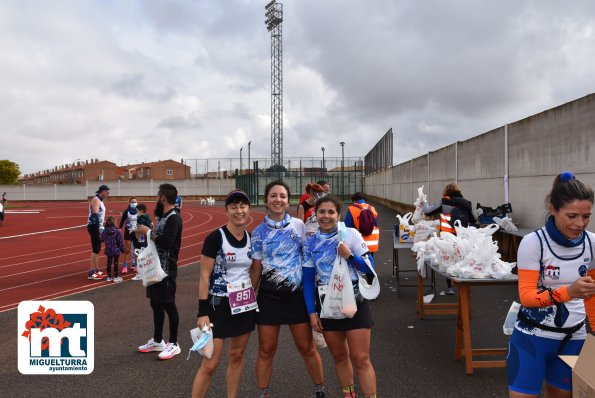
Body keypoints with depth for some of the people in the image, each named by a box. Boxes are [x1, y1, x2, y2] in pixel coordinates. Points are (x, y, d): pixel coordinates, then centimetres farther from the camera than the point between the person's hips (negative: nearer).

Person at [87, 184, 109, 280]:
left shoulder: (99, 200, 16)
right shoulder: (96, 200, -14)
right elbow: (95, 215, -23)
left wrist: (101, 227, 23)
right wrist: (99, 228, -28)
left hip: (97, 226, 10)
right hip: (94, 226, -10)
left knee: (97, 249, 14)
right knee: (95, 249, -9)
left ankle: (96, 270, 22)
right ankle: (91, 273, -7)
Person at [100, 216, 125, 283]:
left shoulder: (105, 231, -7)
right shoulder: (117, 231, -16)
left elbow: (101, 239, 1)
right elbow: (120, 241, -12)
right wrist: (123, 249, -1)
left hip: (108, 250, 4)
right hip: (116, 250, -4)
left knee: (109, 263, 15)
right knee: (115, 263, 6)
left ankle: (109, 277, 23)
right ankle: (116, 277, 12)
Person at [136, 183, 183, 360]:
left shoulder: (174, 218, -16)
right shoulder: (163, 216, 13)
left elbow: (166, 242, -27)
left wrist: (149, 231, -19)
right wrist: (146, 233, 4)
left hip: (167, 269, -10)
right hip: (157, 267, 10)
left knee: (169, 305, 0)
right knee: (156, 304, 16)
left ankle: (174, 344, 13)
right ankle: (157, 341, 30)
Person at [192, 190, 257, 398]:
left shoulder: (251, 238, 3)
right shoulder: (215, 238, -14)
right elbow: (204, 276, -13)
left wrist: (253, 297, 15)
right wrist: (202, 312, -16)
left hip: (246, 304, 6)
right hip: (219, 304, -5)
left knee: (236, 355, 15)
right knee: (210, 364, -1)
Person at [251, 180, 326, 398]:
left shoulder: (299, 225, -2)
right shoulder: (258, 233, -1)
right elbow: (256, 268, 2)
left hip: (296, 295, 0)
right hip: (268, 297, 0)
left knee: (307, 348, 10)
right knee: (266, 350, 8)